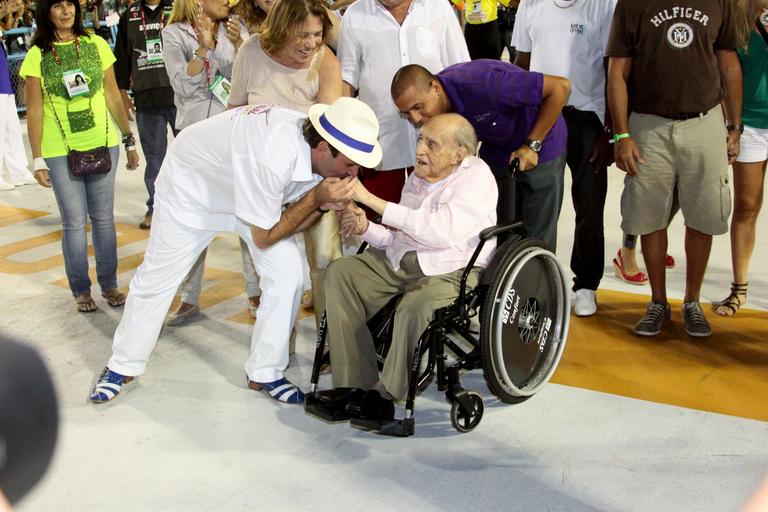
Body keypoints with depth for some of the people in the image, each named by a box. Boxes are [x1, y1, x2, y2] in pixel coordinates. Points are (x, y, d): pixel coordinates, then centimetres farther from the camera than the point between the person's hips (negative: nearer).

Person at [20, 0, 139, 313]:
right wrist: (37, 159, -5)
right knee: (75, 222, 5)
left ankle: (109, 284, 22)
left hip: (102, 145, 2)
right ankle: (80, 289, 19)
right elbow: (34, 110, -3)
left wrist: (129, 140, 8)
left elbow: (113, 96, 7)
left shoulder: (96, 45, 2)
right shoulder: (37, 56, -3)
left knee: (104, 218, 9)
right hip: (60, 152, -1)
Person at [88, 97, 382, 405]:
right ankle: (123, 366, 30)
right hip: (191, 184, -6)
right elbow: (263, 237, -28)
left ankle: (265, 373, 7)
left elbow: (290, 224, -11)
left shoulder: (314, 143, -23)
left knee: (287, 271, -8)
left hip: (247, 187, 6)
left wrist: (324, 203, -29)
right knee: (157, 277, 6)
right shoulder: (273, 157, -44)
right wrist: (316, 197, -34)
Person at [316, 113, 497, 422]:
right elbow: (400, 237, 16)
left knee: (416, 305, -36)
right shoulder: (418, 177, 13)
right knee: (341, 272, -11)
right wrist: (365, 228, -7)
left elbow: (441, 232, -25)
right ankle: (355, 384, -12)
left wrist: (371, 199, -24)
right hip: (400, 259, 8)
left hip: (453, 270, -7)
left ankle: (386, 394, -13)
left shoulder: (477, 177, -10)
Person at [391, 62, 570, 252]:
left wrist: (532, 145, -25)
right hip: (496, 150, 6)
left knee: (537, 239, 0)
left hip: (539, 152, -6)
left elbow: (560, 86, -31)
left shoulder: (481, 84, -37)